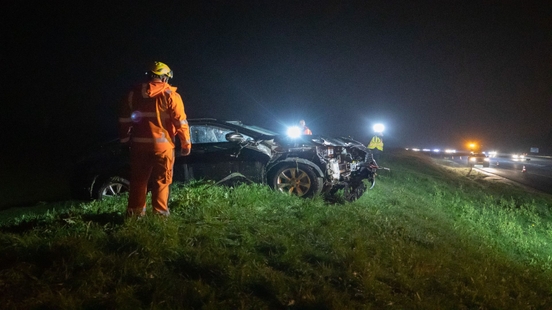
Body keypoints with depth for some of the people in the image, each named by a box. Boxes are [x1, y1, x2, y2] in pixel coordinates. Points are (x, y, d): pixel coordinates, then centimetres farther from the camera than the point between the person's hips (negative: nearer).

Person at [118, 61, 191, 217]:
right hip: (162, 145, -3)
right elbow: (180, 121, -9)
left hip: (139, 144, 3)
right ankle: (160, 213, 6)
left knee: (138, 180, 13)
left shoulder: (134, 93, 8)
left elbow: (124, 118, 11)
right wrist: (186, 143, -2)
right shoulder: (170, 95, -5)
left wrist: (125, 139, 21)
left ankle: (135, 212, 19)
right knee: (161, 181, 5)